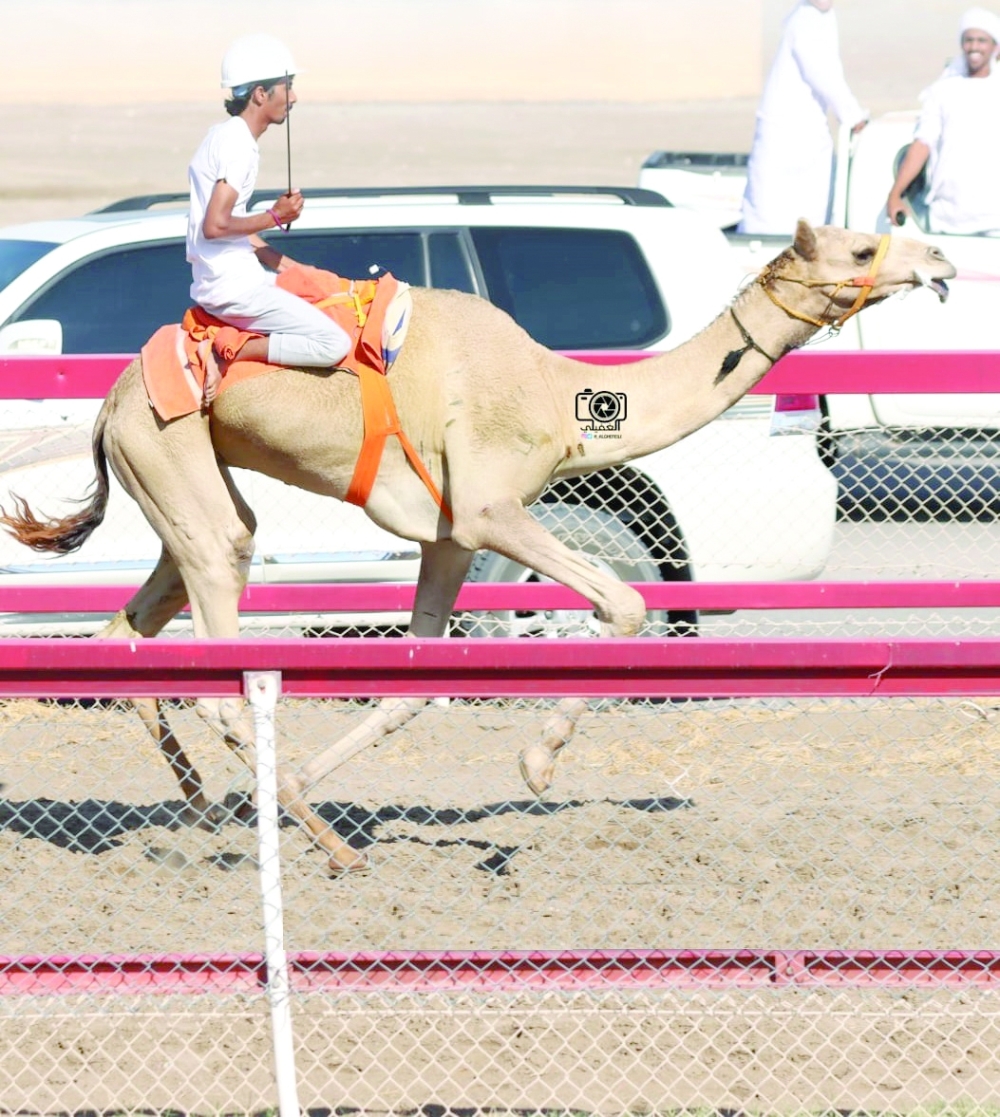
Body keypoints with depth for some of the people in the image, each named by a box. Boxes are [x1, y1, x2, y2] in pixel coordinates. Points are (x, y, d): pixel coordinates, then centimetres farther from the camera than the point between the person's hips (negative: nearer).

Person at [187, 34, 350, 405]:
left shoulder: (225, 136, 15)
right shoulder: (238, 144, -16)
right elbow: (215, 225, -24)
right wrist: (276, 216, -12)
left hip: (228, 276, 10)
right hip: (232, 287, -10)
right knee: (333, 344, -15)